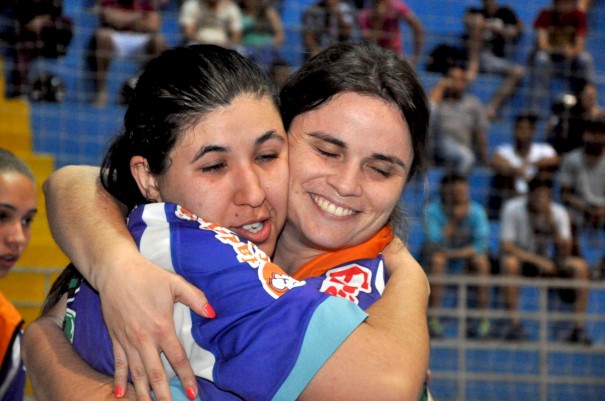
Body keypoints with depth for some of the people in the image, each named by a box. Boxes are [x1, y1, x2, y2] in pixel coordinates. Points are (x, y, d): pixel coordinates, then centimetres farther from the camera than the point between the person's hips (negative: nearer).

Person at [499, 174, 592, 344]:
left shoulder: (558, 213, -6)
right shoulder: (513, 209, -14)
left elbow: (564, 253, -14)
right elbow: (506, 247, -20)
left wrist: (552, 224, -27)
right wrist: (537, 260, -29)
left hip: (547, 262, 3)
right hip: (521, 260, -3)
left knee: (580, 265, -23)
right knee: (509, 262, -38)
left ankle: (579, 327, -24)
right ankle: (514, 323, -36)